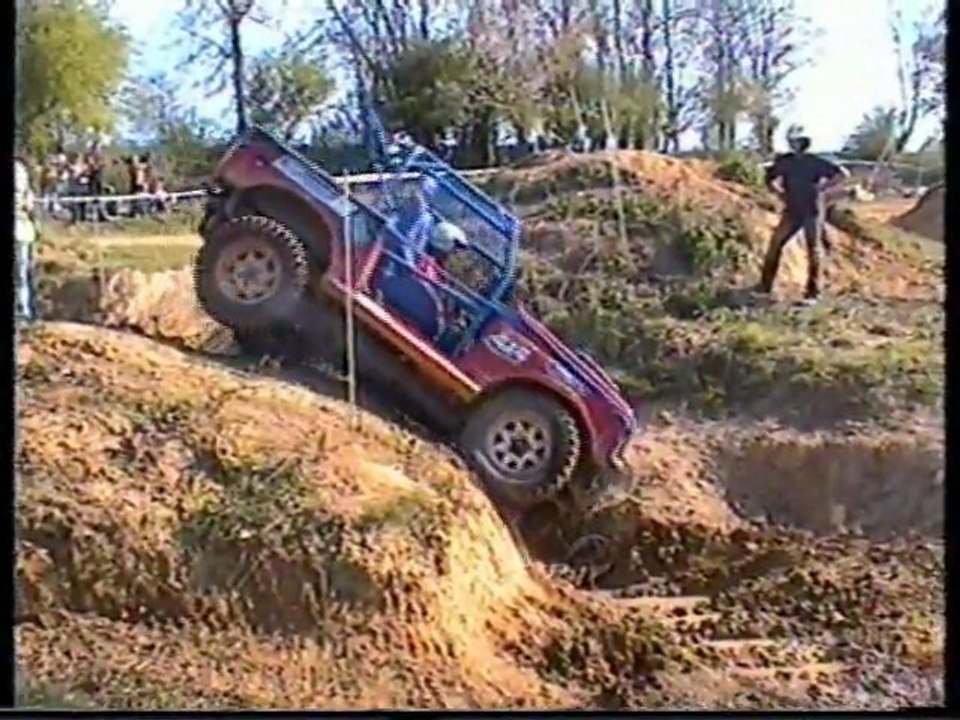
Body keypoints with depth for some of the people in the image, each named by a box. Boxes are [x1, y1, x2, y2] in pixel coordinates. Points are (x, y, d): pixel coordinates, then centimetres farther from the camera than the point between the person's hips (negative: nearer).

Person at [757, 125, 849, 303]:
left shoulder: (815, 162, -6)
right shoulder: (784, 162, 3)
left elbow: (842, 173, -7)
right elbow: (771, 180, 17)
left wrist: (823, 187, -11)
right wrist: (779, 191, 2)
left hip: (812, 212, -3)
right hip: (792, 211, 3)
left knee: (813, 250, -1)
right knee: (775, 244, -3)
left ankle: (812, 291, 5)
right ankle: (765, 284, 6)